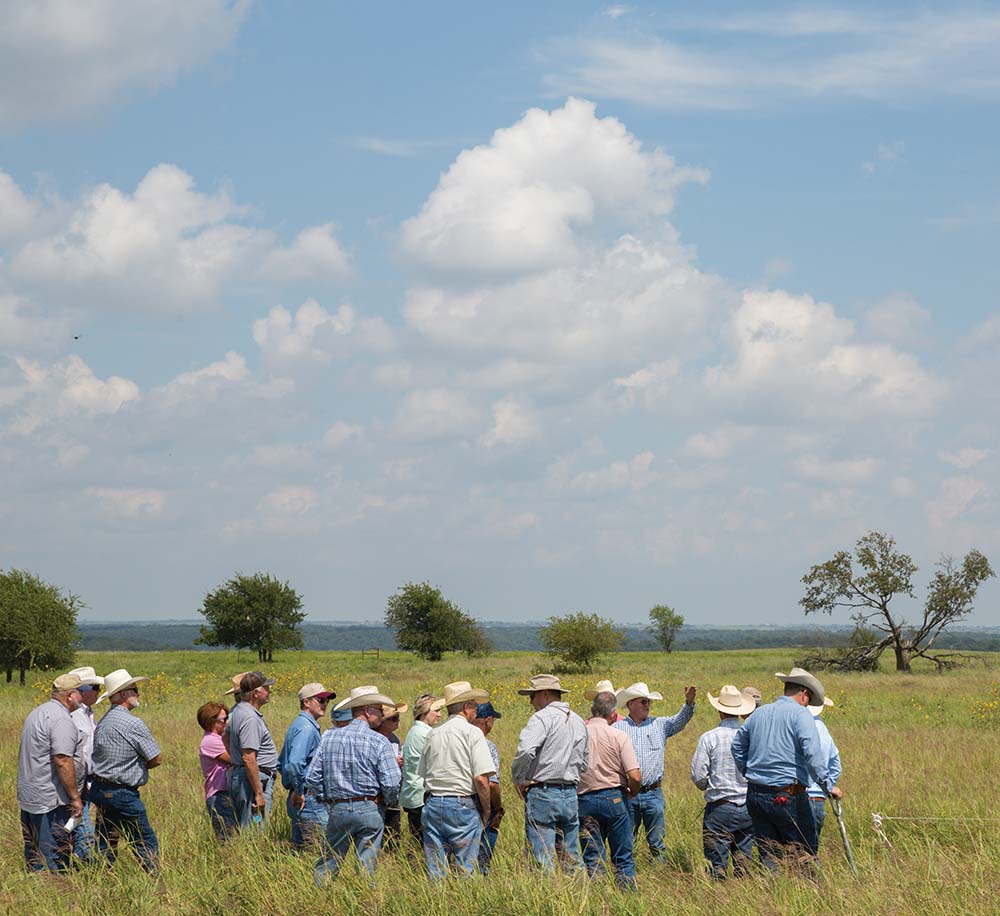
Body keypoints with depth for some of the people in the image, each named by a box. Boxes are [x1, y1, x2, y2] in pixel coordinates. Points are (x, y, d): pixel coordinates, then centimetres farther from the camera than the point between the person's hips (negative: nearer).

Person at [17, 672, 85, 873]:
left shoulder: (37, 713, 16)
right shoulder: (61, 719, -16)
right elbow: (62, 761, -23)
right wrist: (75, 797, -17)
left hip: (27, 796, 10)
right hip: (50, 800, -10)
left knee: (33, 855, 13)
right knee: (55, 857, -7)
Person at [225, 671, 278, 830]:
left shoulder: (239, 710, 13)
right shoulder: (250, 718, -20)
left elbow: (225, 737, 30)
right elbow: (249, 758, -25)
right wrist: (259, 793, -23)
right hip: (253, 780, -11)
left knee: (243, 830, 13)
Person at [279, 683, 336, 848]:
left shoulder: (297, 725, 18)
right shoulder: (307, 728, -15)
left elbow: (281, 763, 25)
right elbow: (295, 763, -28)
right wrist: (299, 792, -18)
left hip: (299, 800, 11)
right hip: (309, 800, -11)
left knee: (299, 848, 12)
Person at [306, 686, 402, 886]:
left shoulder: (329, 737, 3)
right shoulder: (378, 742, -9)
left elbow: (312, 777, 3)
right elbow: (391, 784, -12)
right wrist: (390, 801, 9)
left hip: (337, 809, 3)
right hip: (368, 810, -3)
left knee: (327, 863, 12)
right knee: (366, 867, 3)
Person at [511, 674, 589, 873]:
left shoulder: (543, 717, -10)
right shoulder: (578, 721, 16)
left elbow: (525, 751, -24)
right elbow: (584, 763, 23)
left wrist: (519, 780, -10)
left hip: (542, 795, -7)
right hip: (570, 795, 7)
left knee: (543, 861, -6)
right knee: (572, 859, 13)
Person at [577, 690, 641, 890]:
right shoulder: (619, 736, -7)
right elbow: (634, 777, -12)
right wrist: (630, 793, 8)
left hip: (584, 800, 2)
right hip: (614, 798, -2)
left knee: (593, 860, 7)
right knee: (623, 859, 9)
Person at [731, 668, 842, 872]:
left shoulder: (759, 713, 14)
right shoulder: (800, 714, -7)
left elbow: (737, 746, 24)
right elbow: (812, 754, -17)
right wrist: (828, 786, -12)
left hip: (755, 795, 6)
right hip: (786, 795, -6)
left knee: (769, 857, 9)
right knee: (805, 854, -1)